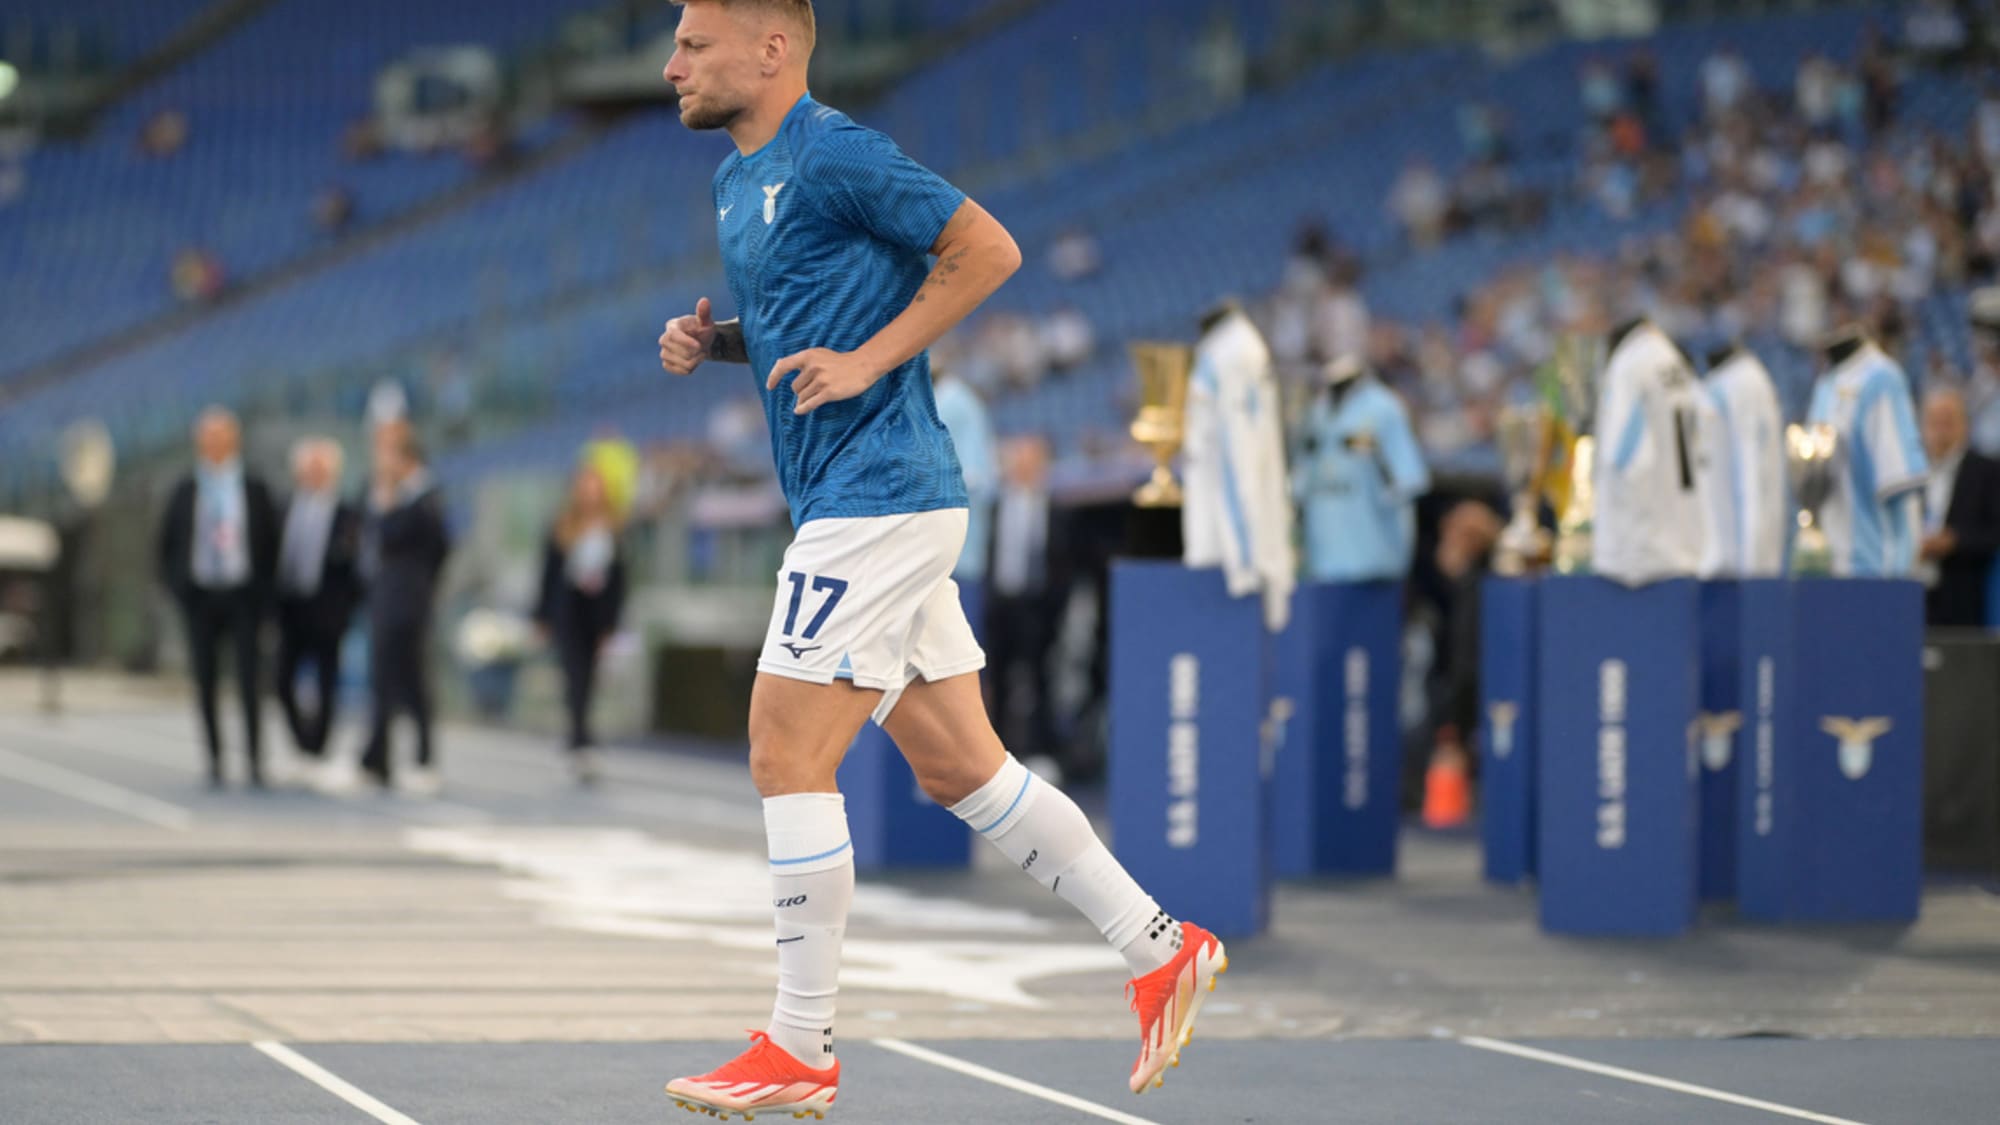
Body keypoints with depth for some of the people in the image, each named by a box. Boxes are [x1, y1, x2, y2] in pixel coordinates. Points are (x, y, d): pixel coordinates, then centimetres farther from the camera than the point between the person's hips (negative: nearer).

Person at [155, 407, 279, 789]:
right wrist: (176, 585, 2)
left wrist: (263, 590, -1)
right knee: (205, 682, 2)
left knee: (248, 681, -7)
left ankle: (255, 762, -2)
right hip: (200, 596, 2)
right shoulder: (186, 492, 6)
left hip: (243, 596, -2)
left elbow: (272, 544, 7)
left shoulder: (254, 490, 3)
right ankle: (214, 761, 8)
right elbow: (167, 543, 13)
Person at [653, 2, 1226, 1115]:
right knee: (960, 771, 10)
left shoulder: (834, 155, -13)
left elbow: (988, 249, -14)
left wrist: (869, 361, -17)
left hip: (878, 498, -10)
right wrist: (712, 341, 8)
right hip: (866, 505, 10)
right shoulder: (737, 180, 16)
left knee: (787, 758, -8)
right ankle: (1162, 948, 16)